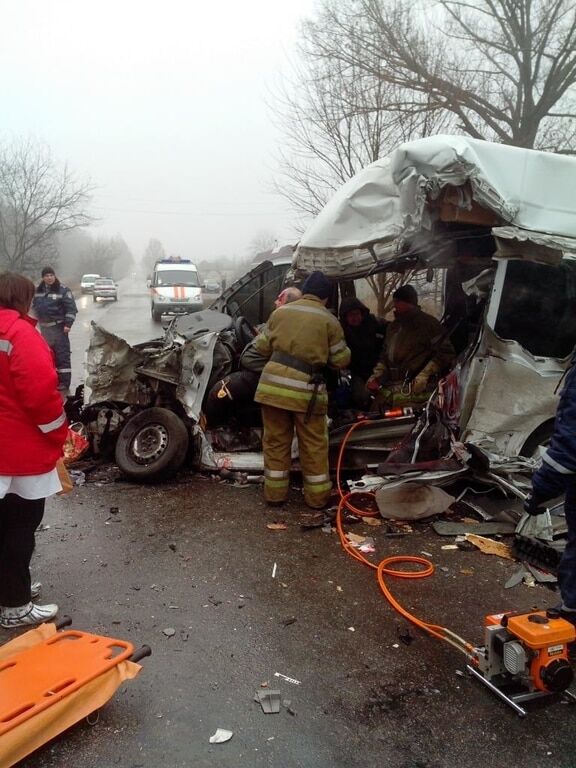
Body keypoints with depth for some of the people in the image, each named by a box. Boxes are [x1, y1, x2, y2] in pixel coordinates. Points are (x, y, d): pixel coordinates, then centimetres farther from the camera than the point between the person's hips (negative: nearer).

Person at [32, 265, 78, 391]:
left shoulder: (63, 290, -9)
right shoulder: (38, 290, 10)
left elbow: (71, 308, -12)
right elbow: (35, 306, 20)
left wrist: (68, 324, -18)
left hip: (58, 327, -7)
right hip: (44, 327, 7)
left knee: (62, 354, -7)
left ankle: (64, 381, -4)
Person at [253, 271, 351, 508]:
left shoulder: (280, 311, 9)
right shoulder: (329, 320, 1)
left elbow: (262, 347, 16)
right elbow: (341, 360, 6)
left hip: (273, 383, 3)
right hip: (305, 388, -2)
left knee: (276, 440, 14)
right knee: (313, 445, 12)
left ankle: (275, 493, 23)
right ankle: (317, 497, 21)